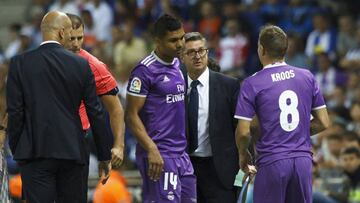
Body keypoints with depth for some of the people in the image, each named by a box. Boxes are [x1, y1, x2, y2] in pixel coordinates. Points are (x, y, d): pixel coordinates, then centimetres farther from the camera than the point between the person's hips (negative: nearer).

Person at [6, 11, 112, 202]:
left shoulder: (20, 63, -3)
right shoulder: (81, 64, 2)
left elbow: (15, 112, -4)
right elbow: (95, 113, 4)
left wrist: (16, 150, 8)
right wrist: (104, 157, 11)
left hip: (35, 152, -2)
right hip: (72, 151, 2)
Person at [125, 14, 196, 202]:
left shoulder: (177, 65, 14)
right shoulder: (145, 70, -12)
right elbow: (131, 115, -13)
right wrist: (151, 150, -21)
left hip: (181, 153, 8)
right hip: (159, 155, -8)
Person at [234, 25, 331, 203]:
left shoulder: (252, 84, -5)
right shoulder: (307, 77, 6)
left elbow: (243, 132, -7)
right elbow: (323, 123, 8)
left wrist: (243, 155, 12)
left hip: (272, 162, -3)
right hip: (303, 160, 4)